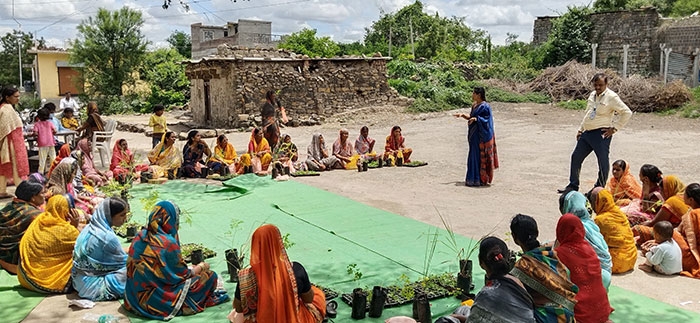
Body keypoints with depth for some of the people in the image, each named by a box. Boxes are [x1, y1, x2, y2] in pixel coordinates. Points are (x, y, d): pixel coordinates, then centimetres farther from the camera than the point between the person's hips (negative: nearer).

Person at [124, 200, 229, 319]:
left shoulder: (140, 236, 2)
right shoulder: (168, 243, -20)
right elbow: (184, 275, -8)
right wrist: (201, 267, 12)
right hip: (157, 302, -8)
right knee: (210, 276, 0)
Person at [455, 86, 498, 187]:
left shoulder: (485, 106, -15)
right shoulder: (474, 105, 13)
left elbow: (486, 120, -17)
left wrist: (476, 118, -30)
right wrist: (463, 115, 5)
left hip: (481, 135, -9)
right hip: (474, 134, 9)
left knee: (479, 156, -6)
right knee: (474, 155, 12)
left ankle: (481, 180, 0)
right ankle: (474, 178, 20)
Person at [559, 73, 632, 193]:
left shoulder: (611, 97, -10)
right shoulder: (592, 95, 14)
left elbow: (627, 113, -11)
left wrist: (614, 128, -12)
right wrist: (581, 129, 19)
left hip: (601, 134, -8)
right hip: (587, 133, 8)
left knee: (603, 162, 0)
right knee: (576, 157, 11)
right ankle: (573, 185, 23)